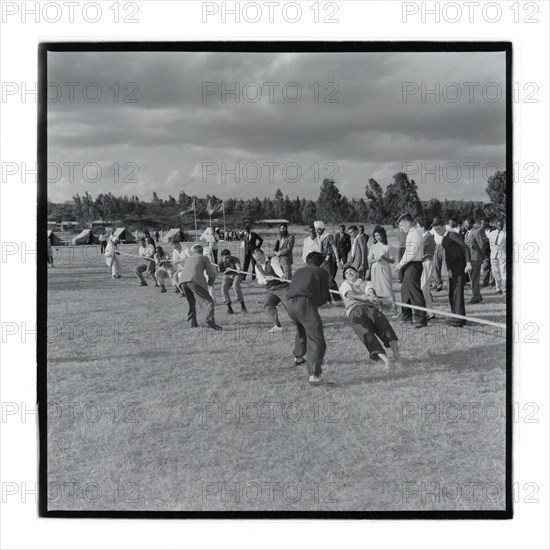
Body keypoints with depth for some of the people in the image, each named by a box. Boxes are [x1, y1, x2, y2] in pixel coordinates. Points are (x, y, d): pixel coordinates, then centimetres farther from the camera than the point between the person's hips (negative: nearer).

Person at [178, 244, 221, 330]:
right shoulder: (204, 258, 22)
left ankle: (193, 322, 23)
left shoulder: (188, 260, 36)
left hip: (182, 281, 5)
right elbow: (212, 273, 16)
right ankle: (210, 321, -28)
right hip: (195, 280, -5)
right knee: (208, 301, -7)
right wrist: (210, 283, 35)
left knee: (191, 302, 28)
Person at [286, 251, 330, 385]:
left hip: (290, 303, 6)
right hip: (305, 303, -6)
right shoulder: (323, 273, 20)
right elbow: (324, 297, 13)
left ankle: (298, 357, 55)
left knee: (302, 329, 36)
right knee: (316, 340, -6)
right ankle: (314, 375, -21)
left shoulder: (299, 272, 32)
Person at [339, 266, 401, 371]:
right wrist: (364, 297, -17)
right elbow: (350, 294, 5)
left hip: (370, 306, 2)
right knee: (366, 334, -27)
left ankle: (397, 354, -41)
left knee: (383, 323, -30)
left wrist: (371, 295, -20)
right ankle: (385, 359, -39)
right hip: (355, 310, -2)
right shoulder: (345, 285, 29)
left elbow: (371, 291, 8)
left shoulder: (367, 283, 33)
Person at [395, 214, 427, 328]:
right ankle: (406, 316, 30)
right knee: (405, 289, 18)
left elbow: (412, 252, -21)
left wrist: (401, 263, -15)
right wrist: (402, 263, 9)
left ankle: (421, 319, -6)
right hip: (409, 266, 10)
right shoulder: (411, 233, 16)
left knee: (415, 291, -9)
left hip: (414, 265, -10)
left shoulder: (415, 233, -14)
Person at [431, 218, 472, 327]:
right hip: (452, 266, 9)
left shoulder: (452, 235, -10)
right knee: (451, 292, 11)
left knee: (458, 291, -12)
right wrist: (448, 269, -3)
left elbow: (465, 248, -17)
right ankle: (455, 317, 19)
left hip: (459, 264, -9)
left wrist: (468, 263, -28)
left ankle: (460, 319, -11)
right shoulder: (444, 239, 15)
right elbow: (447, 254, 11)